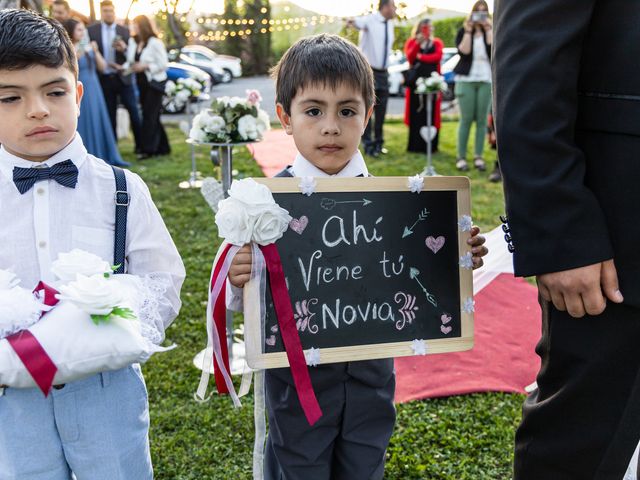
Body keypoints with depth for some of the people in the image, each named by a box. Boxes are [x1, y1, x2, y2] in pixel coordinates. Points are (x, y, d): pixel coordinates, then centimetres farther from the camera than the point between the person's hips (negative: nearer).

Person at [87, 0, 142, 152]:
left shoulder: (124, 31, 6)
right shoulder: (92, 30, 3)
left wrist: (124, 49, -16)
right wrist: (105, 64, -13)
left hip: (123, 77, 0)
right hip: (104, 79, 0)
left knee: (133, 111, 0)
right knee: (109, 115, 7)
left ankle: (140, 144, 9)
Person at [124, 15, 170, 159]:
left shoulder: (155, 42, -12)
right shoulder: (133, 41, 6)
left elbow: (163, 64, -12)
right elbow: (131, 61, 7)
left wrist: (144, 66, -17)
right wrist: (124, 67, -13)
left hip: (154, 83, -7)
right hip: (142, 83, 7)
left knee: (149, 115, -7)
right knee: (149, 115, 10)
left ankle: (148, 149, -4)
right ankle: (162, 147, 19)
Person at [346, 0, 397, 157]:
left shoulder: (390, 23, 9)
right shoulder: (370, 20, -13)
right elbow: (360, 22, -36)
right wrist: (353, 21, -58)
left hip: (383, 73, 6)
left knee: (381, 110, 10)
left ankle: (378, 143, 22)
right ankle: (368, 144, 6)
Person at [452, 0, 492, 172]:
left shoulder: (490, 31, 13)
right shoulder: (463, 31, 10)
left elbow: (493, 47, -8)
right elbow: (464, 50, -8)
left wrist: (488, 28, -6)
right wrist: (468, 30, -9)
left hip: (486, 80, 2)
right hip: (466, 79, -1)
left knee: (482, 120, -1)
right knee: (466, 119, -5)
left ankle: (478, 156, 3)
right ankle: (461, 157, -2)